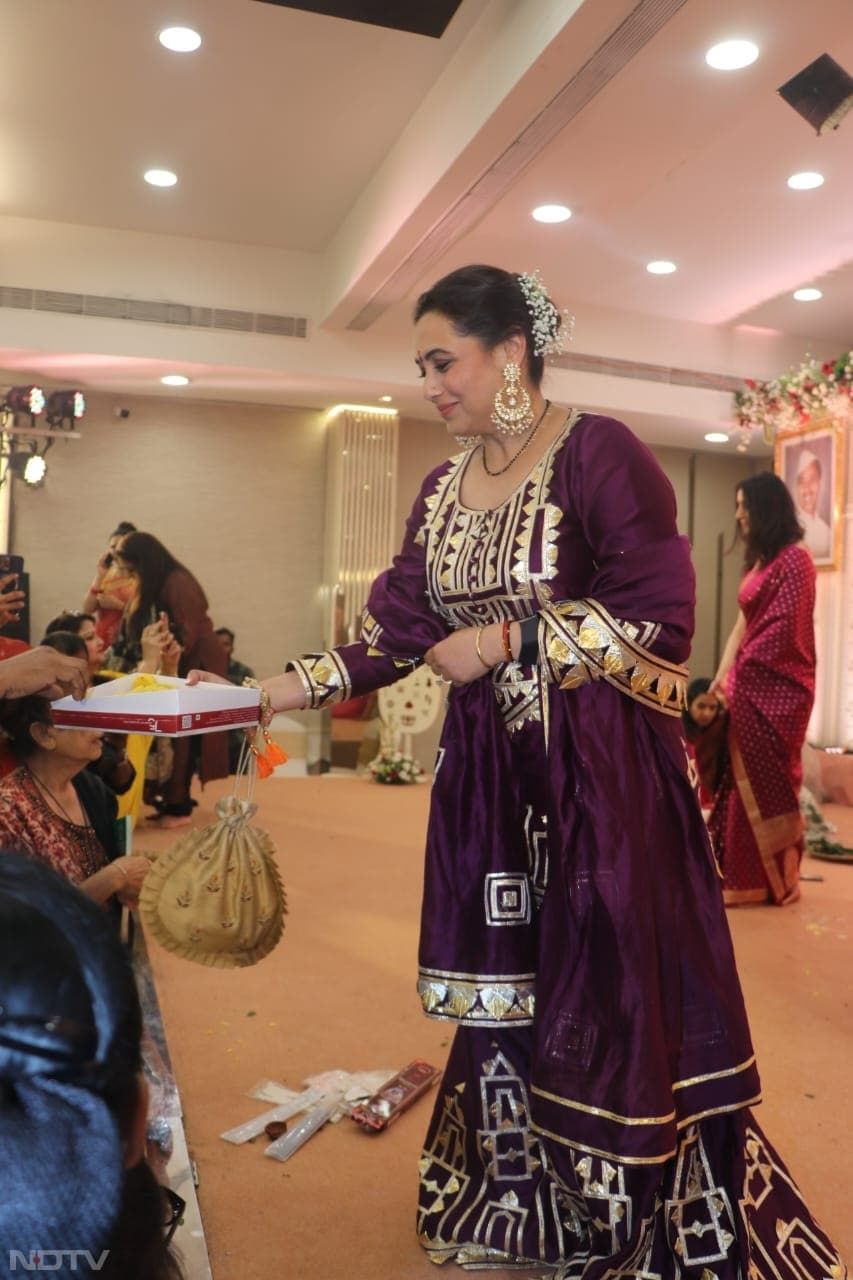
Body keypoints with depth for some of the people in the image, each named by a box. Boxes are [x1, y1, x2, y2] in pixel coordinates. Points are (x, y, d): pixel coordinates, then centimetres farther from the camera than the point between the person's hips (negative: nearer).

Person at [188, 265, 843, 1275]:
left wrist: (504, 640, -15)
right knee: (499, 994, 13)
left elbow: (660, 609, -15)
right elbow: (398, 632, 9)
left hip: (599, 773, -6)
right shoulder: (442, 490, 11)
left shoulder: (597, 453, -8)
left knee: (609, 999, 2)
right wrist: (290, 686, -2)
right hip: (488, 774, 6)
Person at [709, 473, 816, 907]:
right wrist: (723, 676, 4)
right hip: (752, 685, 8)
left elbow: (784, 629, -16)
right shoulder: (760, 561, 16)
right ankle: (749, 877, 18)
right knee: (747, 782, 9)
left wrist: (739, 673, -10)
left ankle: (772, 881, 11)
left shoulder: (794, 560, -11)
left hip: (777, 688, -8)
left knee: (766, 784, -1)